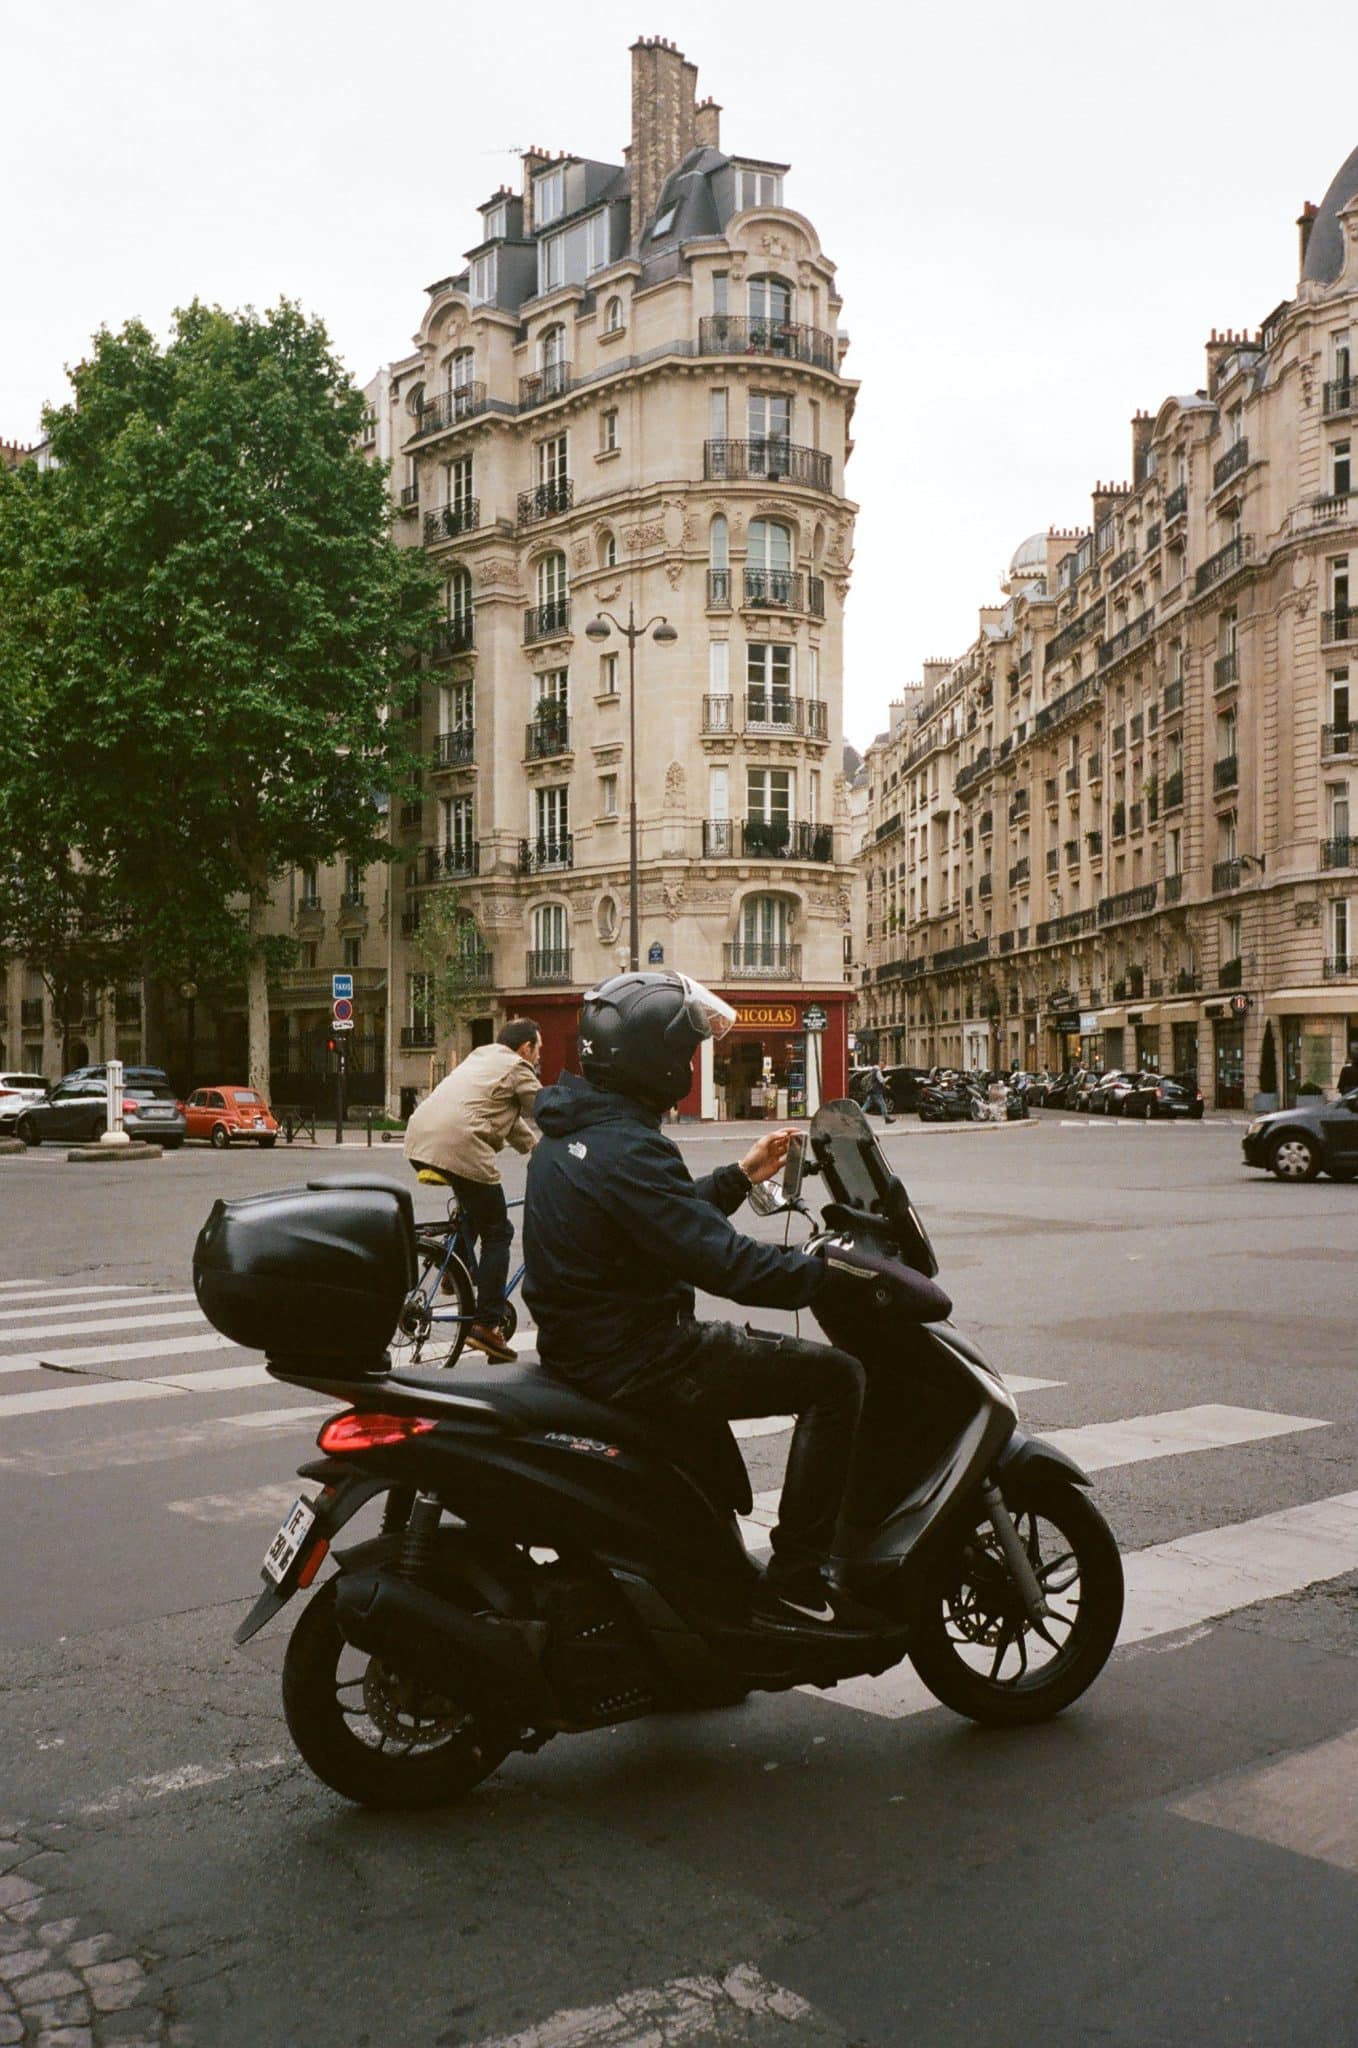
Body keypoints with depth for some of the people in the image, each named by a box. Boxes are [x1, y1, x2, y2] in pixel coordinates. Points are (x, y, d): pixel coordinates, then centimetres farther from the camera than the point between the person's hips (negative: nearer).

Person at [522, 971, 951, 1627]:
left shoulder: (568, 1132, 9)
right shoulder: (624, 1149, -23)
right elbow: (723, 1262, -28)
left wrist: (741, 1176, 19)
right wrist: (837, 1270, -21)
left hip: (579, 1346, 11)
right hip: (633, 1362, -10)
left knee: (711, 1356, 38)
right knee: (834, 1377, -6)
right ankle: (794, 1581, -3)